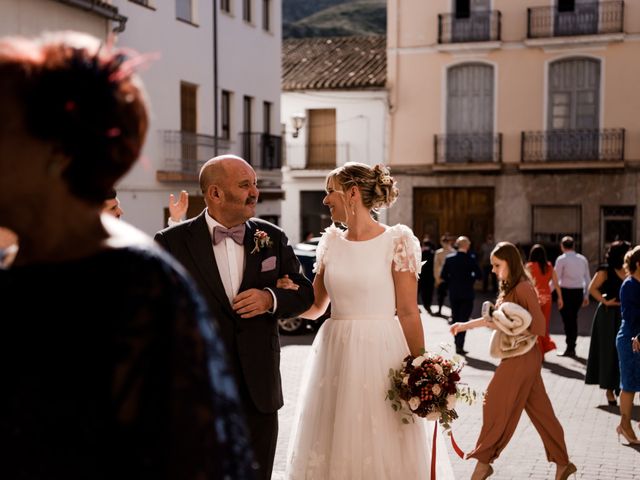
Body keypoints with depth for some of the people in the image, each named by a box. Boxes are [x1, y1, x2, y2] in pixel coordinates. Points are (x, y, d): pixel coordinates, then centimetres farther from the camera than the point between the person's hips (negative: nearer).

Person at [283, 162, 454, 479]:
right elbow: (314, 306, 13)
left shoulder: (396, 241, -6)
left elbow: (408, 312, -7)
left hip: (380, 354, -5)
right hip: (335, 356, 5)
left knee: (380, 450, 1)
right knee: (334, 448, 10)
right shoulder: (331, 243, 8)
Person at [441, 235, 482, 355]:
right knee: (464, 320, 1)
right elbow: (479, 275, -11)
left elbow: (443, 275, -3)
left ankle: (457, 344, 20)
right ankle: (460, 346, -6)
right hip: (467, 294, -3)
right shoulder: (470, 259, -11)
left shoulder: (449, 259, -3)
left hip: (453, 293, 3)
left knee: (455, 319, 14)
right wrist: (470, 279, 6)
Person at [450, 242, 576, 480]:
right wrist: (465, 325, 19)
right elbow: (494, 320, 20)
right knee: (539, 409, 11)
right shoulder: (508, 289, 13)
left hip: (522, 357, -9)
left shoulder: (523, 288, -15)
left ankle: (484, 461, 9)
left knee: (497, 404, -1)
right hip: (513, 357, 9)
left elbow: (538, 324, -18)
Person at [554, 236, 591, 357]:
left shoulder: (561, 259, -6)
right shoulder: (582, 259, 10)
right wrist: (586, 296, 19)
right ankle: (572, 347, 20)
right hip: (579, 291, 5)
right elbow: (587, 279, 12)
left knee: (567, 320, 0)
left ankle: (569, 349, 0)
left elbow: (556, 279, -10)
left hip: (566, 291, -5)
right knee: (573, 319, 15)